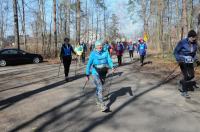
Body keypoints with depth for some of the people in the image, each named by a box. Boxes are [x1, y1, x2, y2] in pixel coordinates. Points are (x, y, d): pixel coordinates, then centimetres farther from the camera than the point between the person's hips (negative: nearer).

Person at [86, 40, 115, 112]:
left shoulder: (105, 53, 0)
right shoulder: (93, 54, -8)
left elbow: (109, 60, -9)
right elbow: (89, 64, -6)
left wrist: (112, 67, -29)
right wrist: (87, 74, -6)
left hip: (103, 73, 4)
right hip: (96, 73, -4)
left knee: (99, 87, 20)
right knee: (100, 88, -12)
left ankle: (98, 100, 43)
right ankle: (102, 105, -10)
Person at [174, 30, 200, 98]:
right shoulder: (182, 42, -16)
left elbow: (194, 53, 16)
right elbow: (175, 52, -10)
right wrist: (179, 60, -20)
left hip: (190, 62, 6)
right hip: (183, 61, -6)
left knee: (192, 75, 7)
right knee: (186, 76, -9)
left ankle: (182, 82, 35)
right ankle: (184, 91, 5)